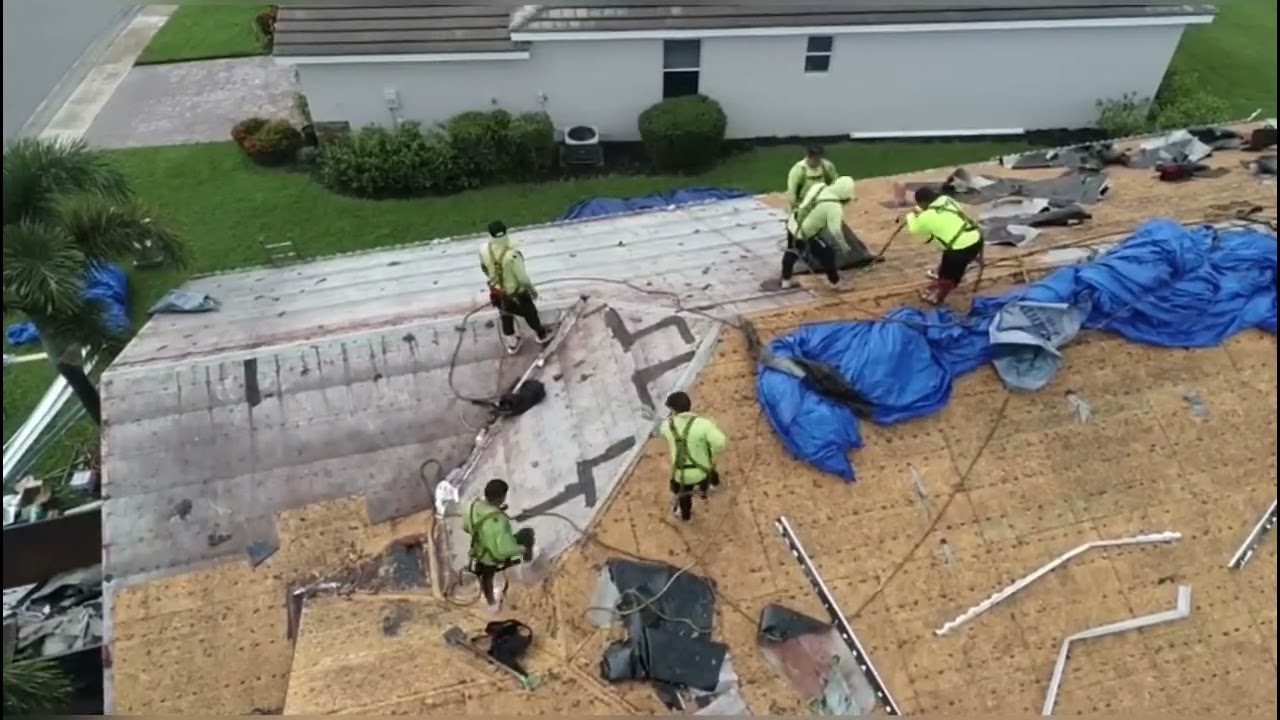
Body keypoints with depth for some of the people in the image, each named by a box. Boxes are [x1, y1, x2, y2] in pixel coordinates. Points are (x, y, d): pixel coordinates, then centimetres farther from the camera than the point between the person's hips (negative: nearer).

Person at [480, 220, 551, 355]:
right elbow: (522, 278, -27)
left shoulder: (484, 250, -20)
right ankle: (542, 335, 50)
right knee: (530, 313, 25)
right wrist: (532, 290, -6)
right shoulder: (512, 255, -37)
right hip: (516, 293, -4)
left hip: (498, 292, 4)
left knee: (505, 317, 29)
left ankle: (511, 344, 47)